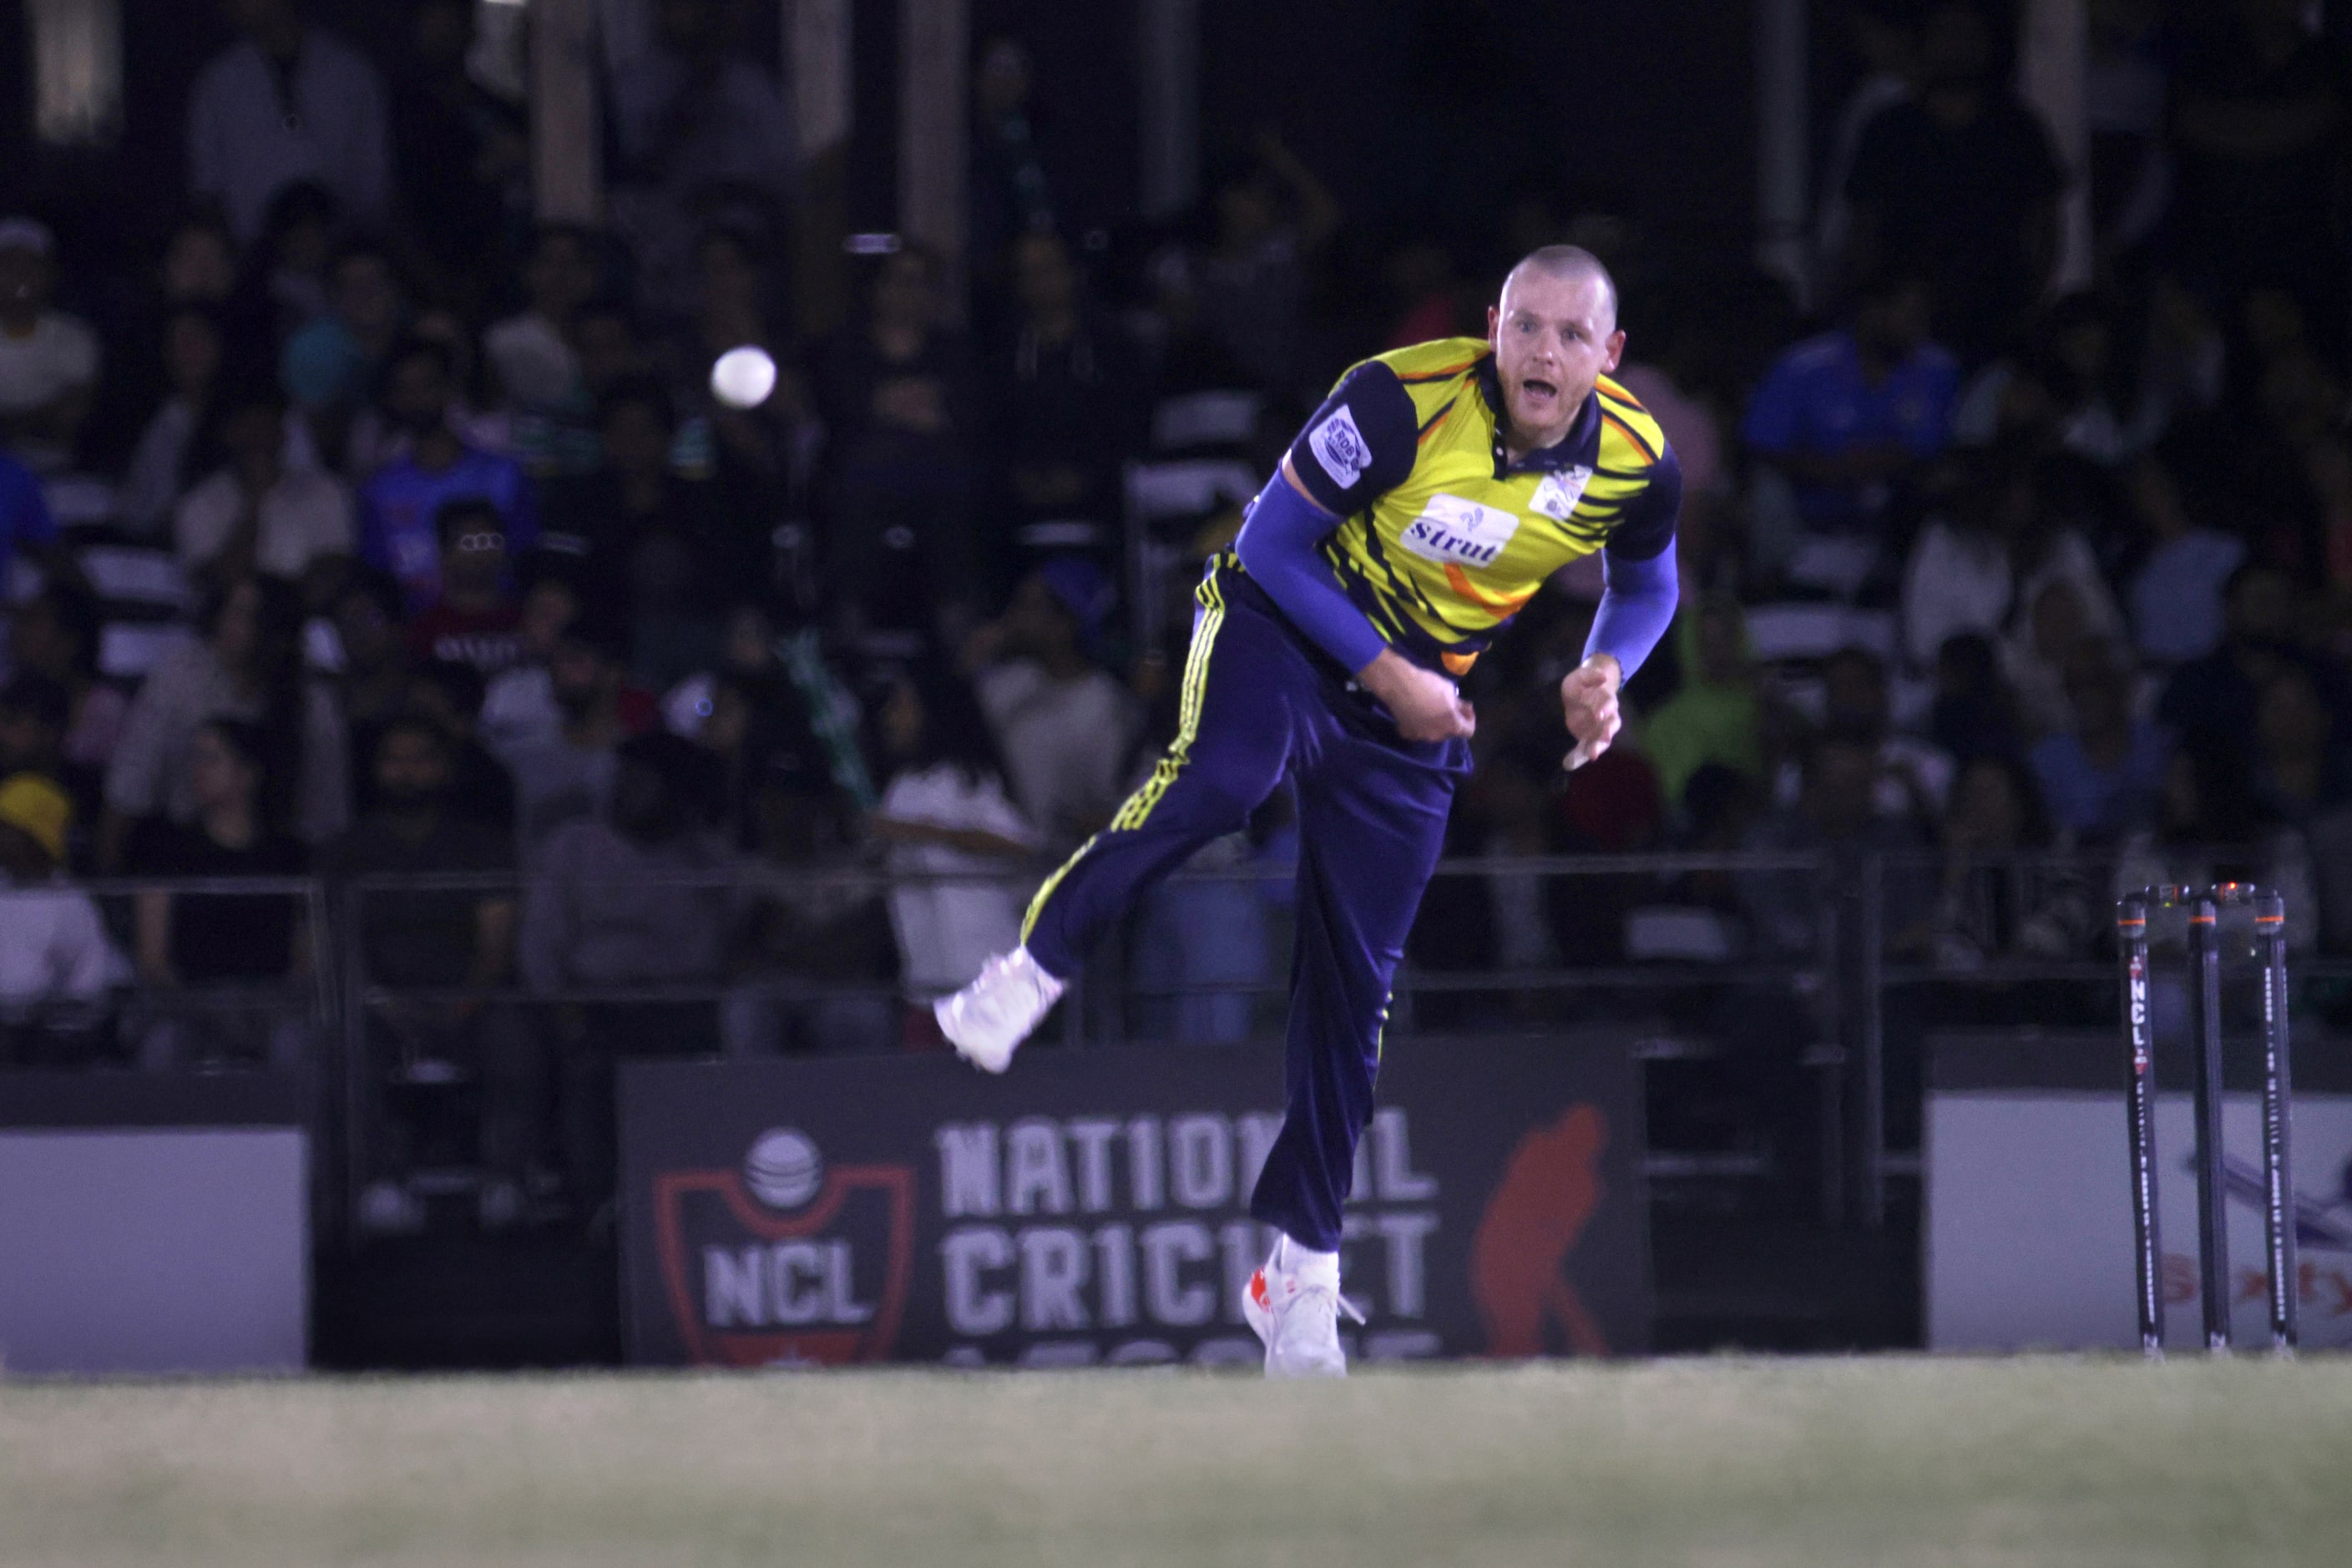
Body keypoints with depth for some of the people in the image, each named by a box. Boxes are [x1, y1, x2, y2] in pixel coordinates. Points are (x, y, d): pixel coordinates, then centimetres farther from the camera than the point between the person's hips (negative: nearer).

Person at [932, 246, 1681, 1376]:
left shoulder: (1635, 465, -12)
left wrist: (1605, 674, -9)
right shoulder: (1405, 401, -25)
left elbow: (1647, 586, 11)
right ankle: (1032, 971, -23)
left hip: (1411, 719, 4)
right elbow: (1274, 543, -15)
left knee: (1352, 986, 3)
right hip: (1282, 619, -4)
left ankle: (1301, 1270, 13)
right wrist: (1387, 674, -19)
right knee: (1219, 779, -39)